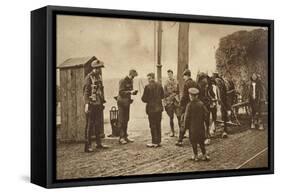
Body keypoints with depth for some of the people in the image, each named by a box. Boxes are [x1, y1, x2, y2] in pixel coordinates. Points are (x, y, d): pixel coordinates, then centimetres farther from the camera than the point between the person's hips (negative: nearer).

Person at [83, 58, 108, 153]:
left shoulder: (99, 77, 13)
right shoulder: (89, 77, -11)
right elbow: (86, 92, -15)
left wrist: (102, 102, 17)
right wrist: (87, 104, -21)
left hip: (98, 105, 8)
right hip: (91, 105, -8)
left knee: (98, 124, 14)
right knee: (90, 125, -5)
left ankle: (98, 143, 23)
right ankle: (88, 145, -2)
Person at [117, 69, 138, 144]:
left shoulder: (131, 81, 13)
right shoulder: (123, 81, -13)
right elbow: (121, 92, -18)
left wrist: (133, 92, 0)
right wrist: (130, 92, -25)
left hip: (127, 102, 8)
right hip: (122, 102, -8)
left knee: (126, 120, 11)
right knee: (121, 120, -6)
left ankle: (125, 136, 17)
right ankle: (121, 137, -4)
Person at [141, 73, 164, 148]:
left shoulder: (148, 87, -15)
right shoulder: (159, 85, 1)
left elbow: (144, 99, -13)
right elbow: (162, 96, 10)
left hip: (151, 108, -5)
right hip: (159, 108, 6)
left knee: (153, 126, 2)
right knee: (158, 125, 14)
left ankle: (155, 142, 4)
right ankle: (158, 141, 19)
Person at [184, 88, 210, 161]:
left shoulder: (189, 105, -16)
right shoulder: (201, 103, -3)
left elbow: (187, 116, -13)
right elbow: (206, 113, 1)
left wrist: (186, 125, -3)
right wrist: (203, 121, 14)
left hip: (192, 126, -4)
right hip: (201, 126, 4)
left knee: (193, 141, 8)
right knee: (201, 141, 16)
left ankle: (195, 156, 12)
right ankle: (205, 155, 14)